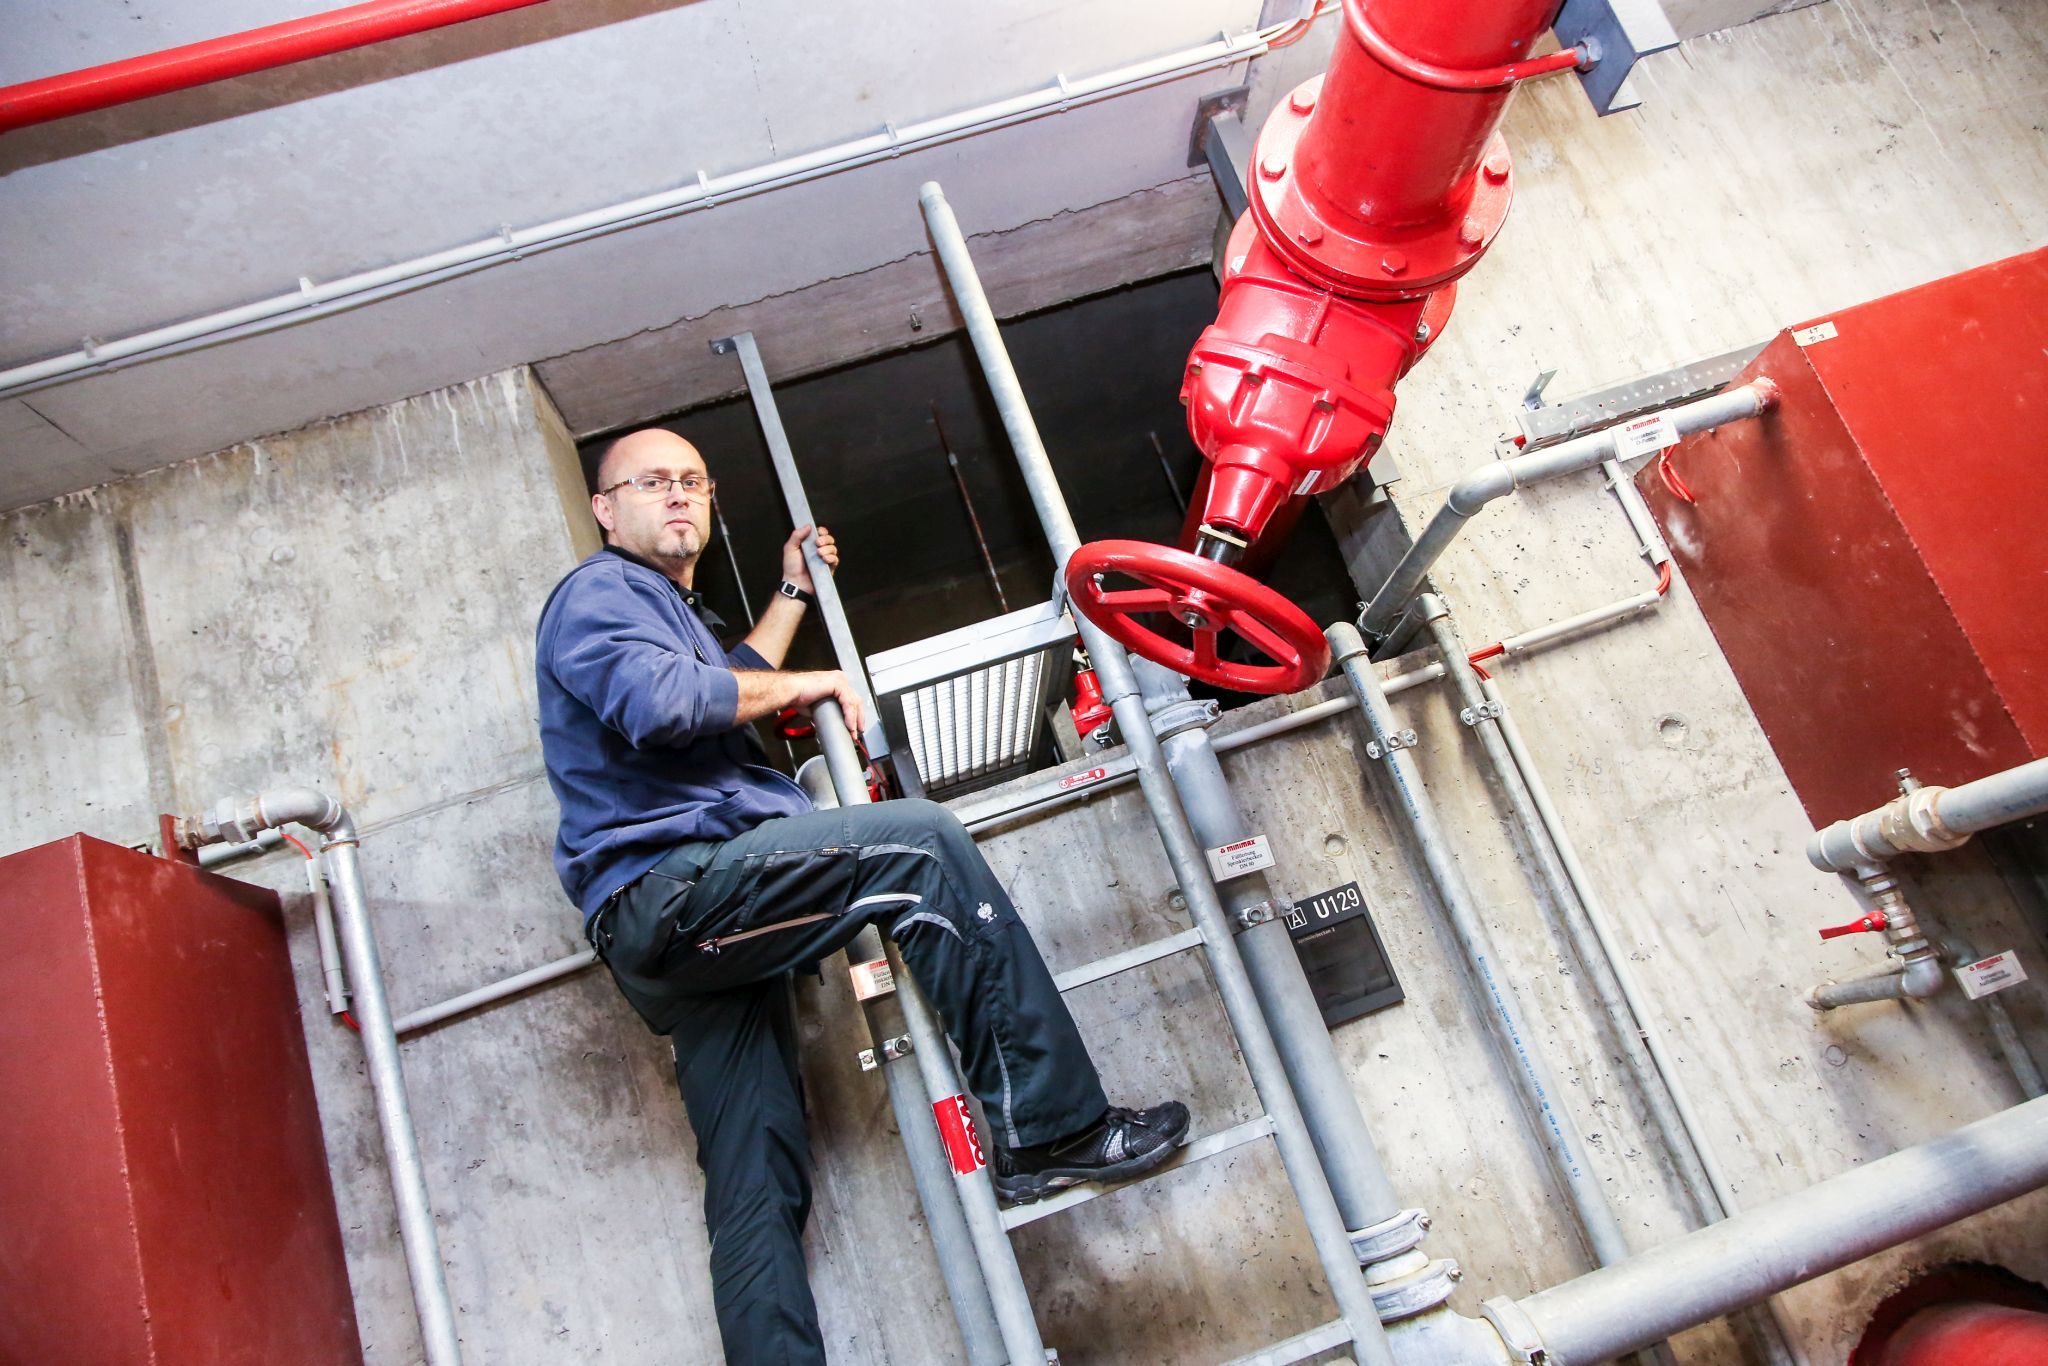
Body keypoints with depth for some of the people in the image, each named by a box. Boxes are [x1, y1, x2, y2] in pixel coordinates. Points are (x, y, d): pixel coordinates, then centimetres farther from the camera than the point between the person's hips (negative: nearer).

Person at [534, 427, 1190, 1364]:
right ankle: (1049, 1127, -20)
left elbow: (730, 693, 47)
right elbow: (662, 702, -20)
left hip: (684, 935, 10)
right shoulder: (596, 593, 0)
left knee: (756, 1189, 3)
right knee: (921, 843, -22)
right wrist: (813, 684, -8)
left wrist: (792, 593, 44)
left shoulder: (668, 607, 32)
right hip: (670, 890, -10)